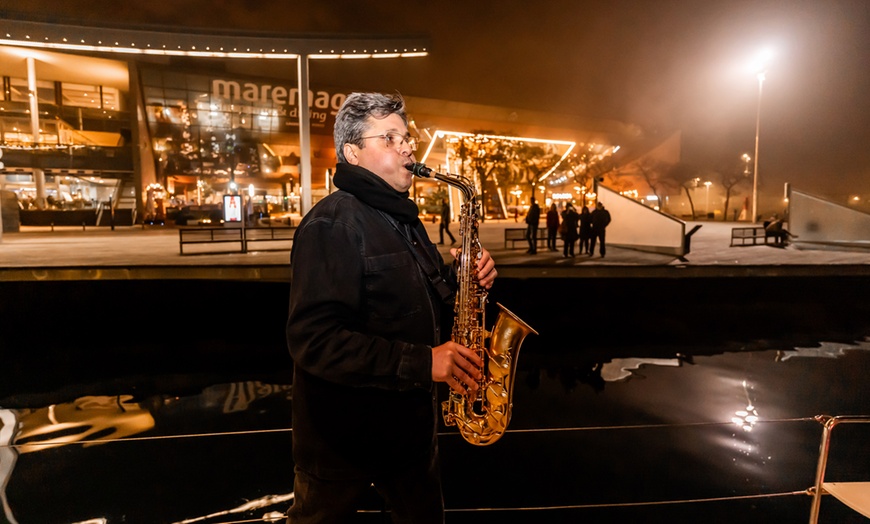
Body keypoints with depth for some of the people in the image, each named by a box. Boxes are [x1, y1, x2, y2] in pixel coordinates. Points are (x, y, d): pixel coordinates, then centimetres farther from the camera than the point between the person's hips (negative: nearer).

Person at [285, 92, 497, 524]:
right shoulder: (332, 222, -20)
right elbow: (313, 339, -28)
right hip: (344, 435, -7)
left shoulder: (402, 217, 10)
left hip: (410, 419, 8)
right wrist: (421, 361, -31)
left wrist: (462, 278, -4)